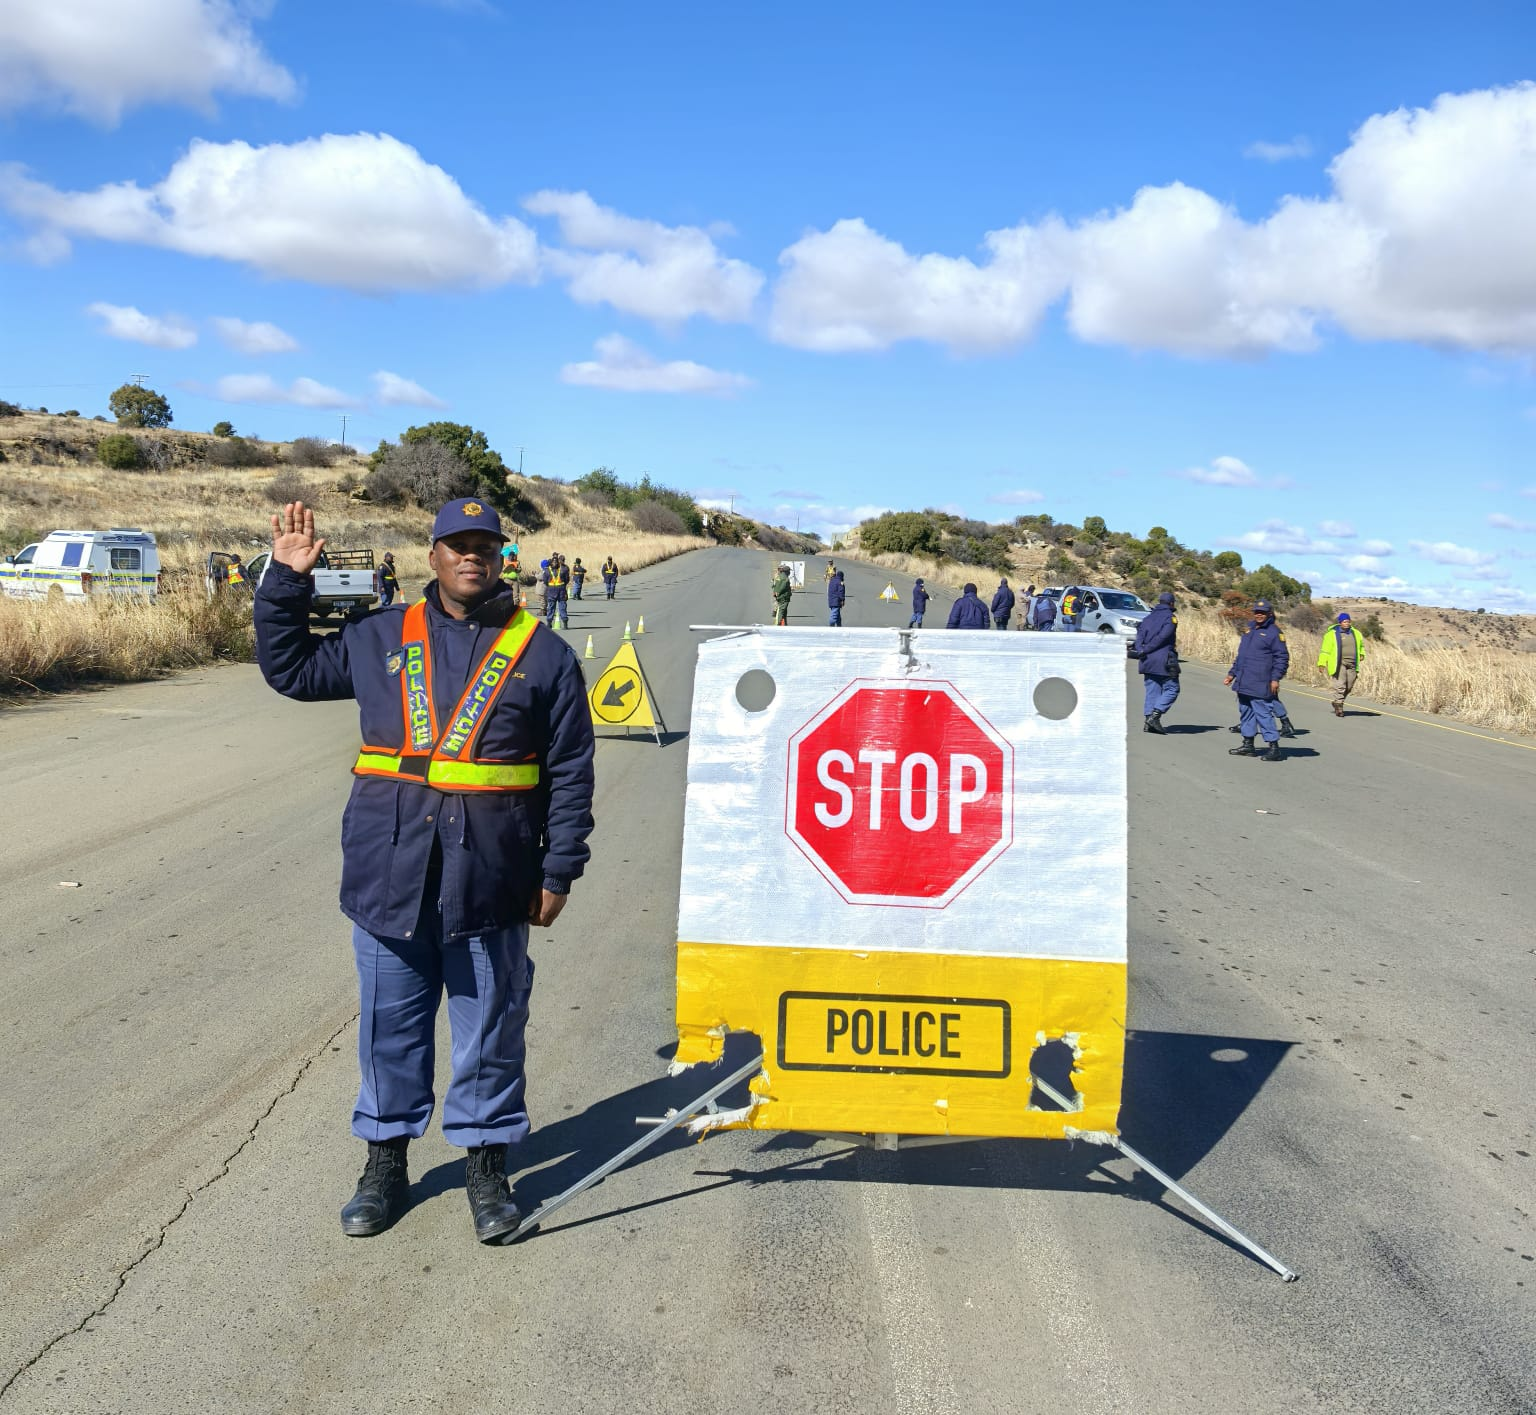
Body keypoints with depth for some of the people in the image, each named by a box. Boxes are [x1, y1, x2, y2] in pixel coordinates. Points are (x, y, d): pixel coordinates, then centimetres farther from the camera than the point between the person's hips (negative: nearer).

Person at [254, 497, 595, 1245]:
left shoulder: (543, 655, 1)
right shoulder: (380, 639, 9)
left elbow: (570, 774, 2)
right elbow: (290, 666, 20)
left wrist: (558, 872, -2)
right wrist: (287, 581, 9)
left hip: (491, 882, -2)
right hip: (389, 874, 2)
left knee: (490, 1027, 8)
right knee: (390, 1023, 12)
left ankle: (487, 1165, 24)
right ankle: (385, 1161, 28)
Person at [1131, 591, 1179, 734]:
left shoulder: (1148, 618, 16)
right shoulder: (1170, 617, -3)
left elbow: (1140, 636, 3)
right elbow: (1162, 637, -15)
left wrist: (1140, 650, -12)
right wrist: (1145, 651, -13)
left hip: (1148, 661, 6)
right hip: (1164, 661, -6)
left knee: (1152, 690, 10)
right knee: (1171, 689, 0)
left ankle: (1148, 719, 2)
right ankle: (1155, 716, -14)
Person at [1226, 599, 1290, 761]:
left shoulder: (1274, 632, -6)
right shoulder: (1249, 631, 18)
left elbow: (1282, 657, -10)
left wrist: (1276, 678, -17)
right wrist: (1233, 673, 24)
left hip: (1259, 685, -8)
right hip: (1243, 683, 8)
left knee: (1263, 714, -9)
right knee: (1246, 712, 13)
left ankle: (1274, 747, -5)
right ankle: (1248, 745, 22)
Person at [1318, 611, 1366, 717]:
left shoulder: (1356, 634, 13)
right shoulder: (1332, 634, -2)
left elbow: (1361, 645, 32)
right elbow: (1325, 650, -3)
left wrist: (1362, 654, 13)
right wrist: (1322, 663, -10)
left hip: (1352, 665, 5)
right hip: (1338, 664, -5)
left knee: (1349, 687, 8)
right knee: (1339, 686, -13)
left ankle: (1337, 702, 28)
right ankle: (1338, 706, -8)